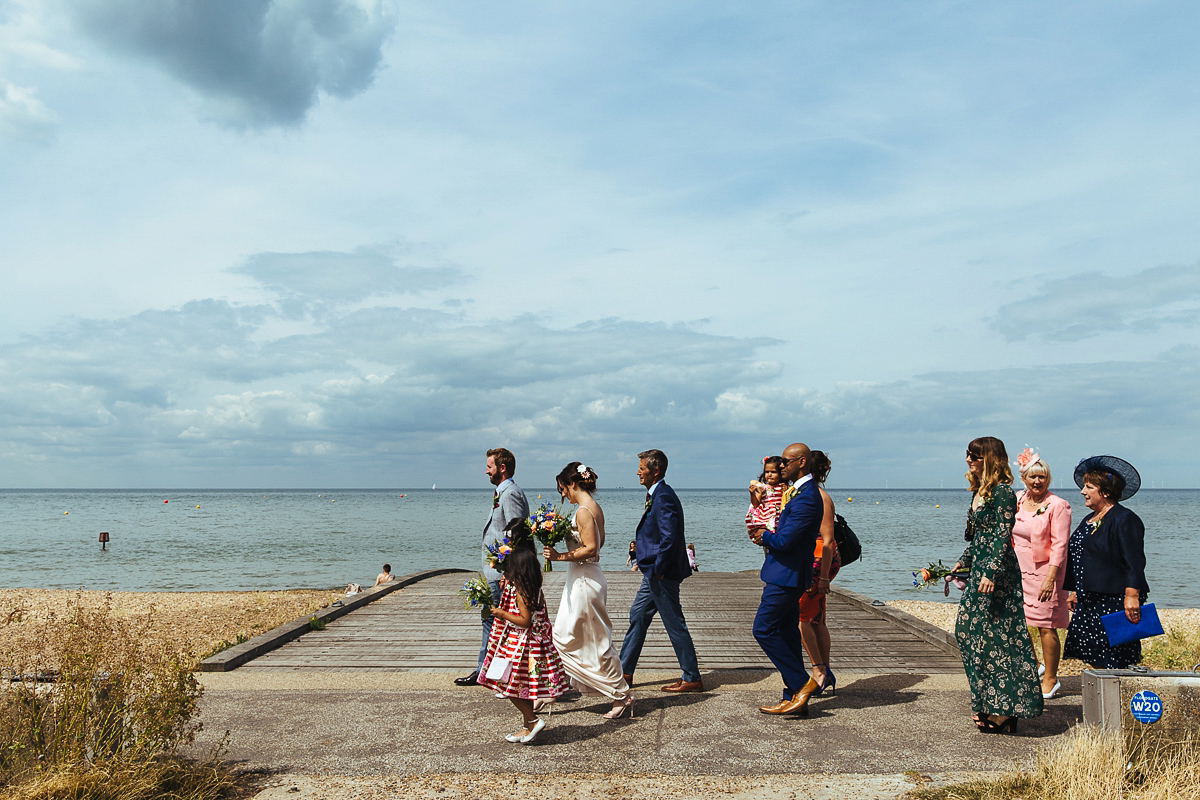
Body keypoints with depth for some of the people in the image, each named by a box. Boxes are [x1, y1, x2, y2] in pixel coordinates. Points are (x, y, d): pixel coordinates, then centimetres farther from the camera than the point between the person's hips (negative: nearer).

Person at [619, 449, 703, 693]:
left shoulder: (663, 497, -20)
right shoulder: (656, 495, 12)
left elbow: (669, 538, -26)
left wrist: (659, 569, -19)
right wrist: (654, 570, 16)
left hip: (663, 574, -11)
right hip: (655, 572, 11)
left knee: (675, 626, -1)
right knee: (637, 616, 15)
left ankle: (692, 679, 11)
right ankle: (624, 672, 24)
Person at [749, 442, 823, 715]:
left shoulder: (806, 498, -20)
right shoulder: (801, 492, 14)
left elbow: (785, 541, -24)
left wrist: (764, 536, -4)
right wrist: (768, 535, 2)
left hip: (787, 575, -10)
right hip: (786, 575, 10)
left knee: (764, 629, -6)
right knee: (787, 634, 12)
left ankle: (802, 683, 1)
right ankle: (795, 698, 18)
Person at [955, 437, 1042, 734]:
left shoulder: (1002, 492, -12)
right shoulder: (978, 492, 15)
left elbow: (1003, 536, -19)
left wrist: (991, 573, -25)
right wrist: (964, 562, 26)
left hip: (998, 572, -10)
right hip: (980, 568, 10)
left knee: (995, 634, -6)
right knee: (968, 630, 9)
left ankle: (1005, 711, 2)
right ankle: (988, 705, 18)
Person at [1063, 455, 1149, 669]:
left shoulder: (1124, 519, -10)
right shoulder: (1089, 520, 17)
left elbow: (1134, 563, -16)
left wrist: (1131, 596, -23)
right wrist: (1075, 592, 22)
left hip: (1114, 602, -9)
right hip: (1089, 602, 9)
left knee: (1113, 660, -6)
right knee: (1097, 659, 7)